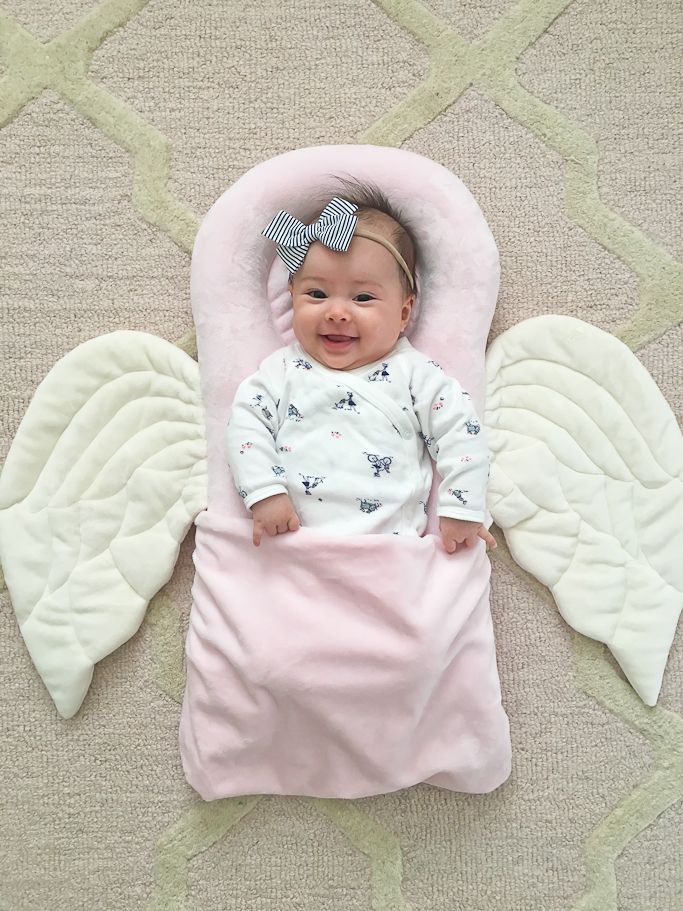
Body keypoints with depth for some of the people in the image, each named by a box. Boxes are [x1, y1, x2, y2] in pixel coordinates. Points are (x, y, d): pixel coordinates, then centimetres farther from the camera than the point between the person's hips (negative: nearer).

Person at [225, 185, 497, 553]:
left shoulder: (414, 373, 7)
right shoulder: (283, 370, 12)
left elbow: (460, 434, 5)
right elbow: (246, 423, 6)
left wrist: (462, 511, -2)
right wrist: (264, 493, -7)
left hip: (392, 546, 0)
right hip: (292, 545, 1)